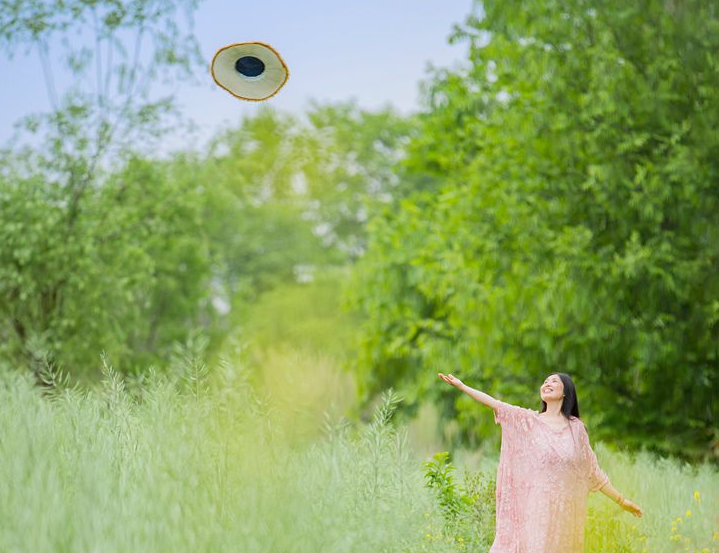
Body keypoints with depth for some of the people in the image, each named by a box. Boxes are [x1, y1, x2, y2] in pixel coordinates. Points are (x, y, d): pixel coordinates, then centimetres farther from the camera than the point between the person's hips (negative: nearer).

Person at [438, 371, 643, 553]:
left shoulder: (576, 427, 7)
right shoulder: (530, 421, 3)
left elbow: (593, 471, 13)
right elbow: (495, 404, -7)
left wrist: (621, 500, 14)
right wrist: (461, 386, -16)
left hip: (565, 510, 1)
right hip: (536, 507, -1)